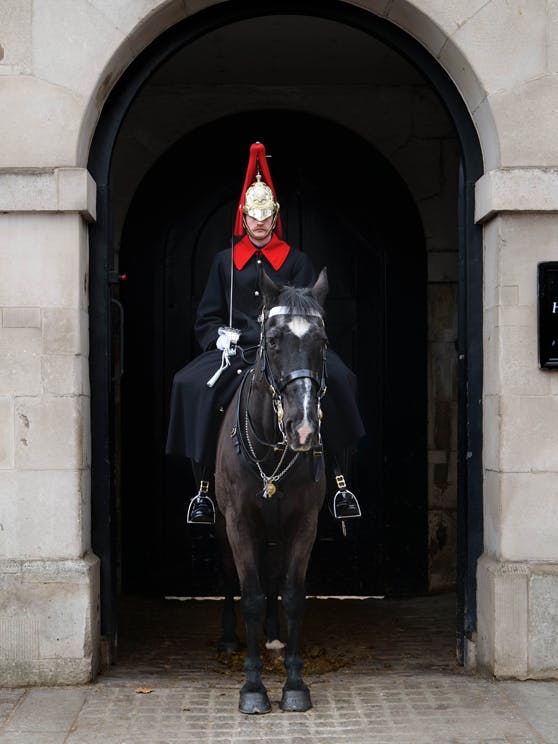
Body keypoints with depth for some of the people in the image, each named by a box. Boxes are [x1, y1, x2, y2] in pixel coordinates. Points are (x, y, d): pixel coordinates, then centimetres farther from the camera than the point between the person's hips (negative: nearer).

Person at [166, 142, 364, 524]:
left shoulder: (297, 261, 11)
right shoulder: (225, 261, 14)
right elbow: (207, 317, 14)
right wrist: (221, 334, -6)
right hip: (235, 349, 1)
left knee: (336, 378, -29)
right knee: (193, 385, -26)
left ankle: (341, 482, -21)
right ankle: (203, 488, -16)